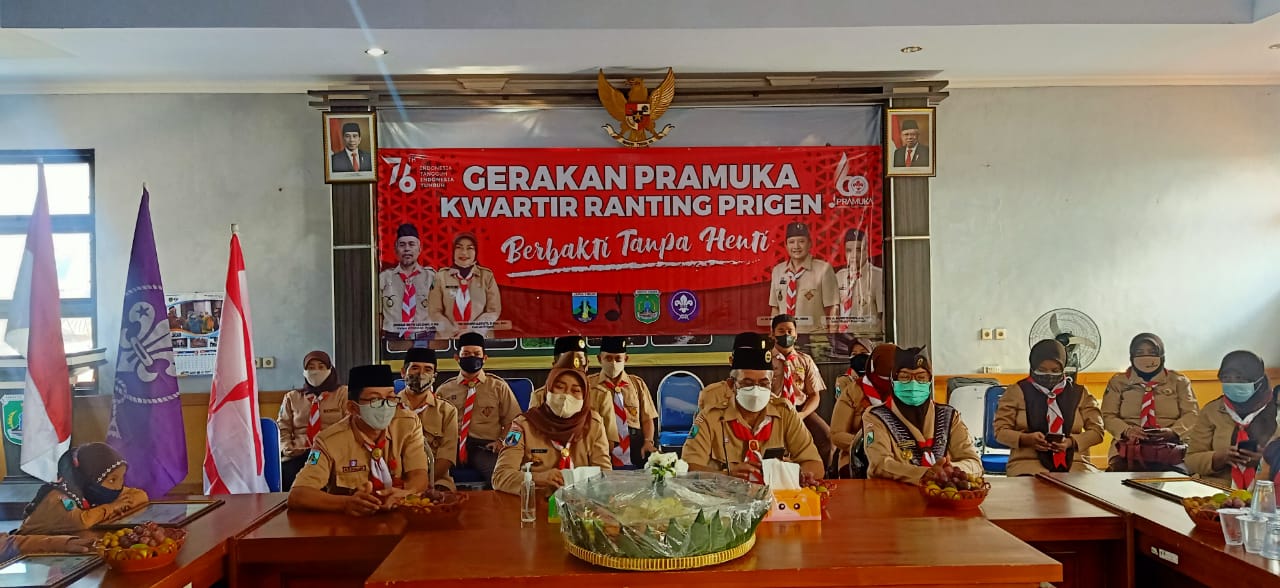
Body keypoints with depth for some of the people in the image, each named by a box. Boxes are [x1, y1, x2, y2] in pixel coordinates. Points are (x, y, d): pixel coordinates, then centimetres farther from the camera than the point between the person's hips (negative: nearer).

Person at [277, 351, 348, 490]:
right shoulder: (292, 397, 22)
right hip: (298, 454, 3)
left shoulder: (343, 393, 13)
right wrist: (286, 447, -3)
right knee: (285, 477, -30)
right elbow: (282, 428, 17)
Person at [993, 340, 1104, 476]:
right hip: (1028, 461, -3)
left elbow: (1096, 431, 12)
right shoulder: (1016, 392, 7)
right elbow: (1000, 430, 5)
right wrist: (1027, 439, -15)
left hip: (1074, 463, 3)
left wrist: (1071, 442, -8)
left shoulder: (1079, 393, 14)